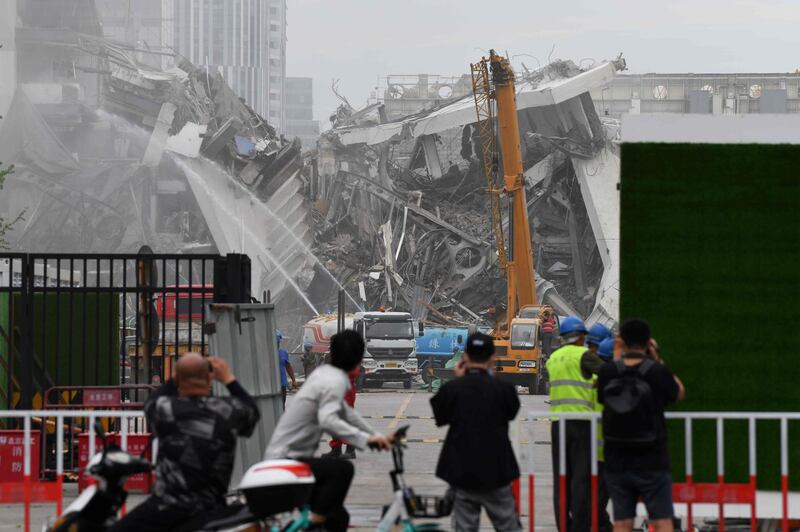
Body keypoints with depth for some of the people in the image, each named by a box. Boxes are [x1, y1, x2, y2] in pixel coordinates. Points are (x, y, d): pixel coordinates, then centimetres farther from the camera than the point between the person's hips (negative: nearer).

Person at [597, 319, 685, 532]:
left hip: (617, 464, 2)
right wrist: (658, 358, 10)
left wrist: (618, 357, 16)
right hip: (652, 463, -2)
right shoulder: (658, 372, -10)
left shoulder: (607, 372, -5)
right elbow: (679, 393, 9)